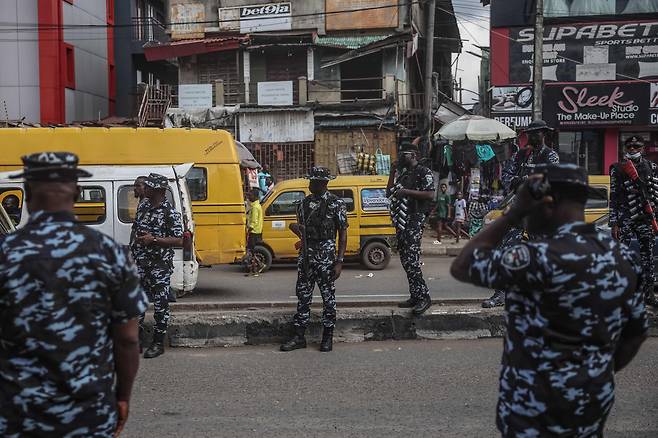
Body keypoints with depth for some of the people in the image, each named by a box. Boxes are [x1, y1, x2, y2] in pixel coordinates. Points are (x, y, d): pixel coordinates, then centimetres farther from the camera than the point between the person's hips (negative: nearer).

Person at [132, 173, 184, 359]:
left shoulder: (169, 212, -10)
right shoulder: (145, 208, 12)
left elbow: (179, 240, -14)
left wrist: (153, 240, -19)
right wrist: (138, 241, 9)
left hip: (160, 266, -7)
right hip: (141, 264, 7)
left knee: (160, 304, 1)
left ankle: (158, 343, 10)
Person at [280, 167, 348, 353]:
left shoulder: (336, 204, -4)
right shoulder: (304, 203, 10)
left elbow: (343, 234, -5)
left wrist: (339, 261, -11)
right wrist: (297, 229, -5)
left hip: (326, 258, -5)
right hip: (306, 256, 5)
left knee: (328, 296, 4)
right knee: (303, 296, 7)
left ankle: (328, 337, 15)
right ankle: (299, 337, 13)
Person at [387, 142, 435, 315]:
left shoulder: (424, 172, -3)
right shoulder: (402, 173, 21)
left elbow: (430, 194, -15)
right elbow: (389, 192, 21)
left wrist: (407, 191, -17)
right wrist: (392, 172, 13)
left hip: (415, 219, -9)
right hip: (400, 220, 9)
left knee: (411, 259, -17)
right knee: (405, 260, 9)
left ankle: (424, 296, -14)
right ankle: (415, 297, 16)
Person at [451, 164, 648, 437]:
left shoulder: (540, 257, -25)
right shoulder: (623, 257, -1)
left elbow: (461, 268, -16)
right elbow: (636, 333, 8)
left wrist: (512, 214, -15)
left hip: (539, 411, -7)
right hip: (594, 401, 7)